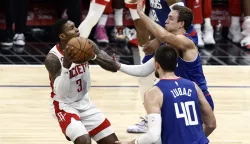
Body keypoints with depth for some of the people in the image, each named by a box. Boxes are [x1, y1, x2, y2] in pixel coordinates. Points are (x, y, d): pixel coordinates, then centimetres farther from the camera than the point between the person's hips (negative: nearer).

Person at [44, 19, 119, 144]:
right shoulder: (53, 58, -25)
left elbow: (113, 67, -13)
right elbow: (60, 94, -33)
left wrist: (94, 56, -31)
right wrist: (66, 66, -45)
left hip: (85, 104, 7)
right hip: (65, 106, -7)